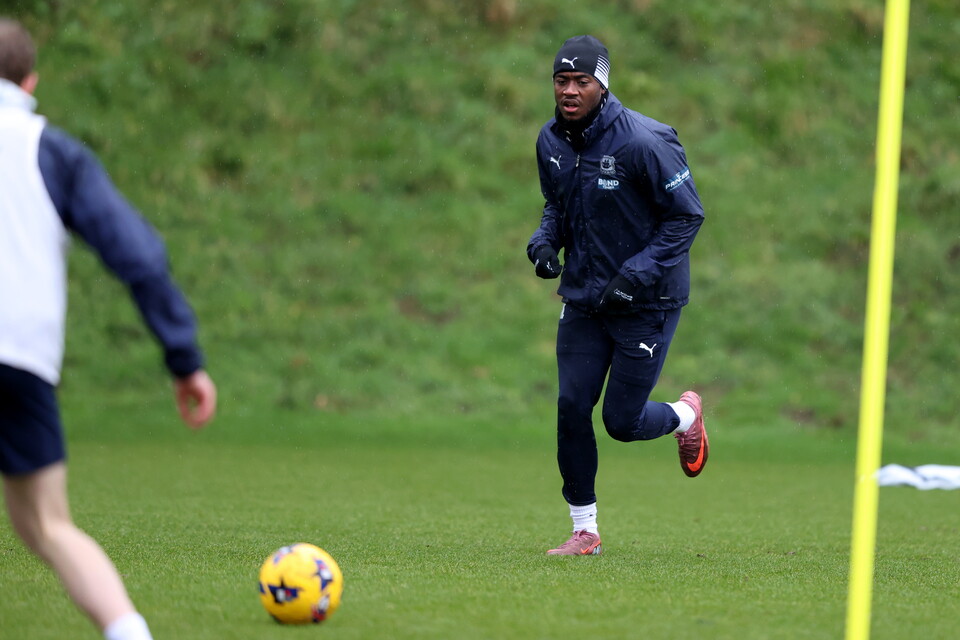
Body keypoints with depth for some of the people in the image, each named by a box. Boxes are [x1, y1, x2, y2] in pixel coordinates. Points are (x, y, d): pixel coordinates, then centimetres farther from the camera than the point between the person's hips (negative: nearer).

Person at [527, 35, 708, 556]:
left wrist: (636, 276, -22)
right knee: (572, 408, -3)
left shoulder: (644, 141, -21)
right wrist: (545, 240, -5)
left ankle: (685, 415, 32)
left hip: (649, 301, -5)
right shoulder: (551, 141, 0)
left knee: (622, 423, -3)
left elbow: (686, 216, -15)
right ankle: (584, 532, 10)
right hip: (583, 297, 5)